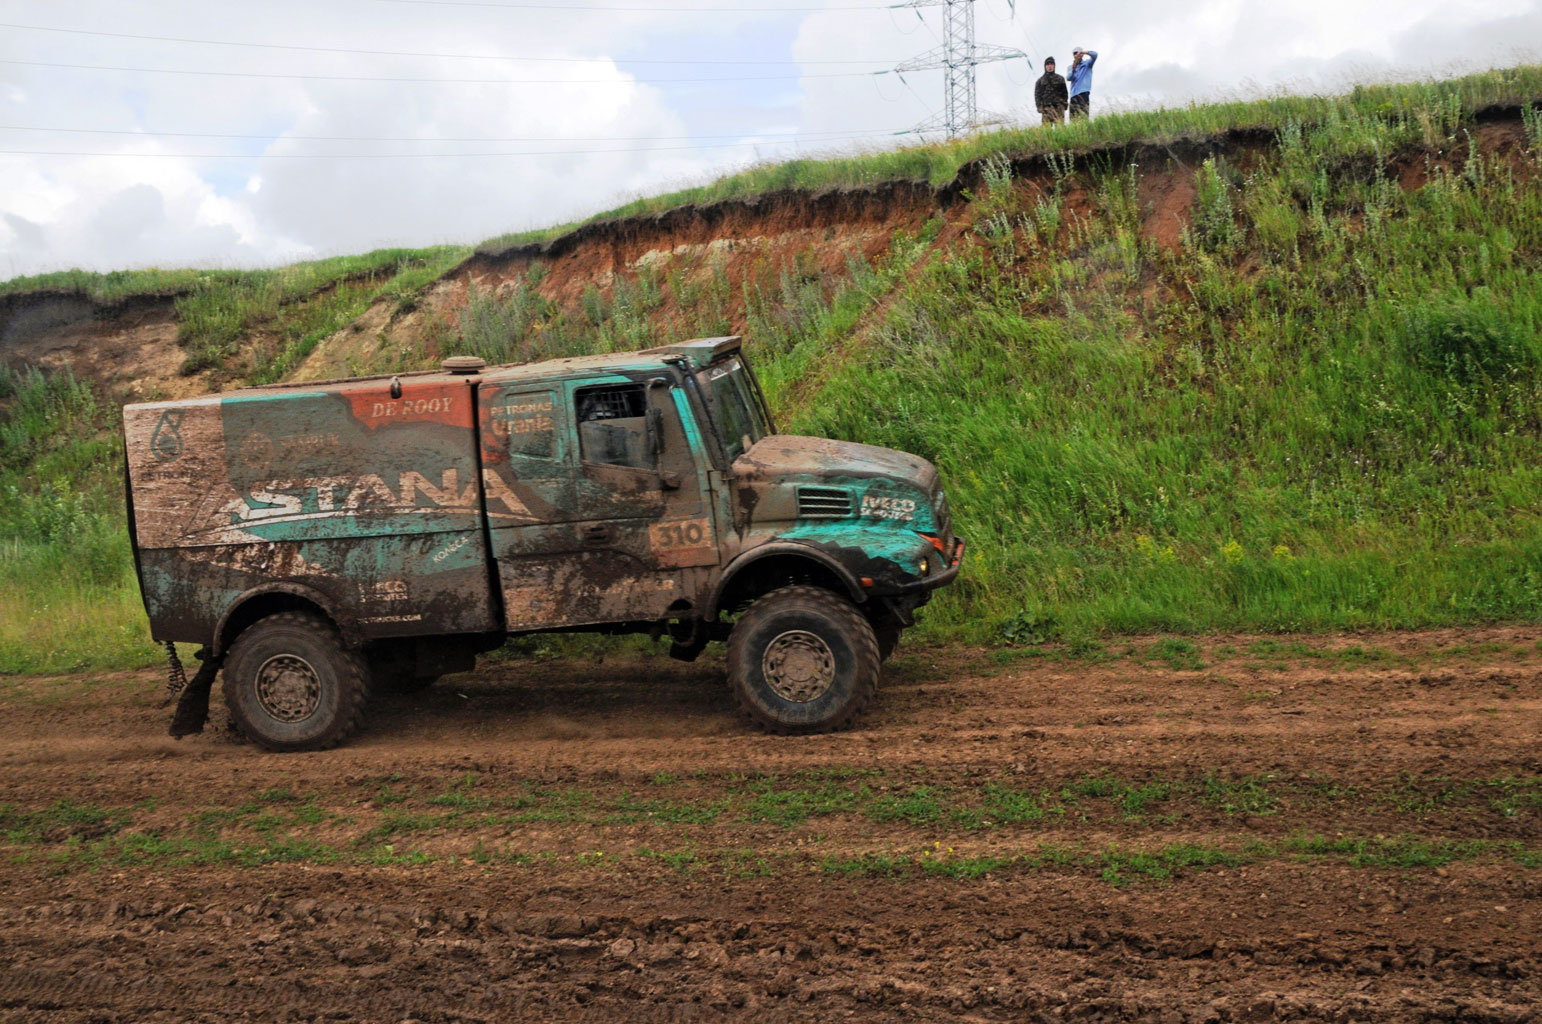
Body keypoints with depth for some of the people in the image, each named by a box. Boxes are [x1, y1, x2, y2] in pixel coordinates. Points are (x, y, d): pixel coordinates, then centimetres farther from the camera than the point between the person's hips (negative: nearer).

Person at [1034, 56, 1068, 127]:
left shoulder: (1060, 79, 20)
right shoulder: (1040, 81, 18)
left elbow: (1065, 93, 16)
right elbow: (1037, 95, 11)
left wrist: (1064, 104, 2)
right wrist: (1039, 107, -4)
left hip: (1059, 107, 1)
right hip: (1046, 107, -1)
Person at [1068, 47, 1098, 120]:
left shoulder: (1087, 64, 11)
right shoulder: (1071, 67, 19)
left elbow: (1094, 54, -7)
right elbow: (1069, 78, 2)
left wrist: (1085, 52, -22)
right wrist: (1073, 69, -15)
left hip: (1083, 92, -4)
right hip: (1074, 94, 4)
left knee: (1084, 115, -16)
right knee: (1073, 118, -1)